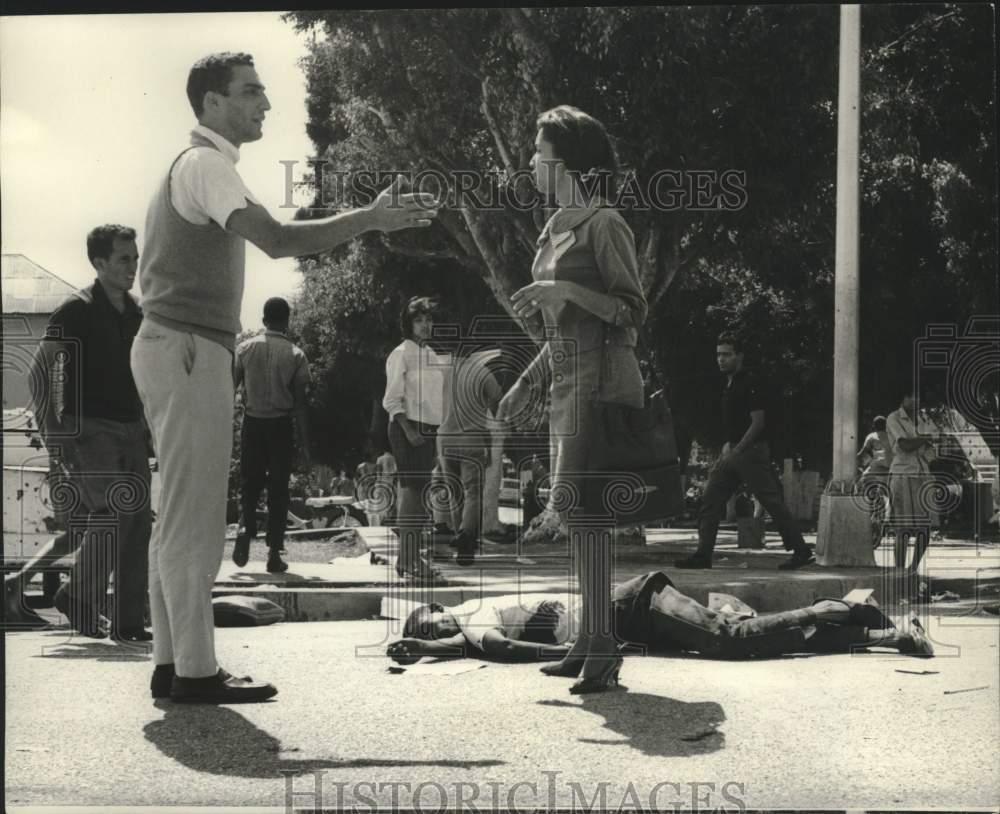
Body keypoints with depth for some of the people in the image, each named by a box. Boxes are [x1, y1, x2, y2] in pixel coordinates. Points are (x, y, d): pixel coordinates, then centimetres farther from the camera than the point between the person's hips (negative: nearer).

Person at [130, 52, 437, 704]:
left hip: (178, 349, 10)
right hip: (189, 350, -10)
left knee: (181, 519, 10)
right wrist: (371, 218, -21)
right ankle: (195, 670, -5)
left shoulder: (196, 165, 21)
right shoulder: (207, 165, -11)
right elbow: (277, 240, -24)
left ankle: (174, 662, 14)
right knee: (193, 519, -8)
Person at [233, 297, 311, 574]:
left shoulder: (245, 348, 0)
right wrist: (305, 441, 2)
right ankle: (274, 553, 5)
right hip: (281, 426, -1)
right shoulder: (296, 355, -3)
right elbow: (299, 403, -4)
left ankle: (245, 529, -14)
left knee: (249, 483, 13)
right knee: (278, 489, 5)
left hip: (252, 423, 1)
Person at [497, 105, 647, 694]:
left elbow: (634, 312, -10)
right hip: (568, 380, 9)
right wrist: (528, 384, 21)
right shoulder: (558, 228, 18)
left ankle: (603, 644, -14)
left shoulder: (604, 224, -8)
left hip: (600, 377, -9)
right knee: (582, 510, 8)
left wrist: (564, 291, -19)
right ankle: (593, 643, 13)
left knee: (578, 503, -16)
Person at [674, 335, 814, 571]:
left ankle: (801, 551, 4)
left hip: (752, 450, -9)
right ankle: (703, 555, 2)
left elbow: (758, 422, -16)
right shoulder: (729, 385, 16)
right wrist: (728, 444, 12)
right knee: (710, 500, 2)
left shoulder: (750, 383, -11)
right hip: (734, 450, 9)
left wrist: (735, 451, -18)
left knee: (772, 502, -5)